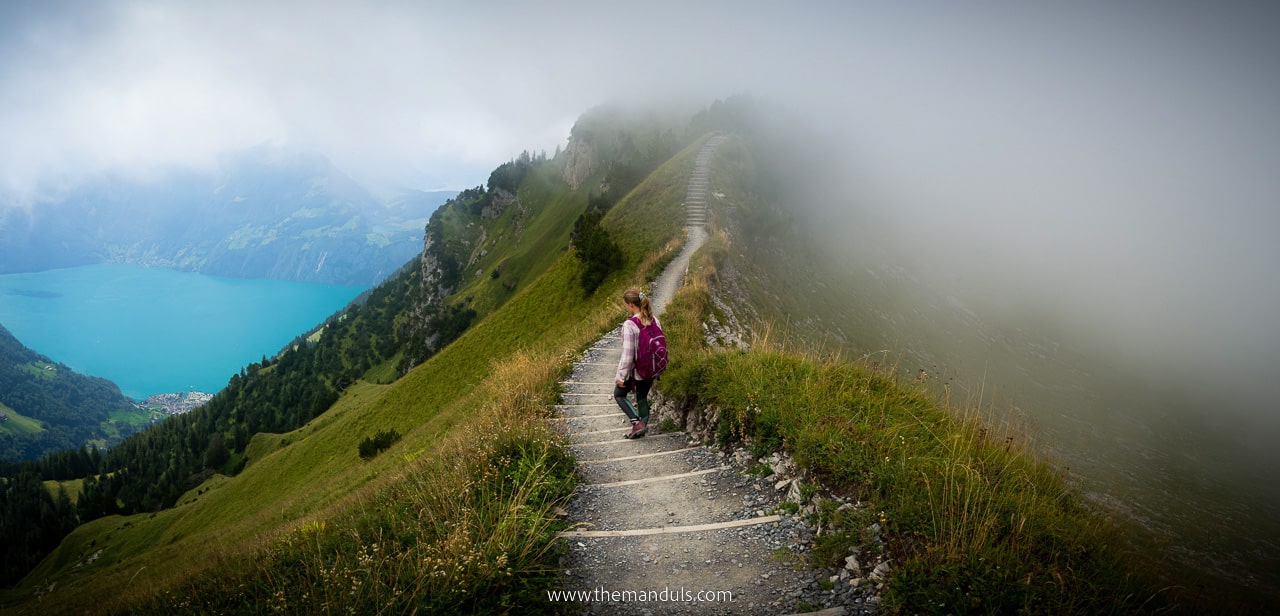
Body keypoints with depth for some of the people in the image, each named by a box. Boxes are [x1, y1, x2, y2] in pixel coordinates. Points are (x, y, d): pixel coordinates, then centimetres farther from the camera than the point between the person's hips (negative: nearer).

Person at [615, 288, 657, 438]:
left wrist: (621, 375, -13)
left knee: (619, 394, 18)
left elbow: (627, 353, -23)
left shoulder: (629, 325, -25)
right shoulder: (654, 320, -4)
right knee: (642, 397, 23)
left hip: (634, 369, -6)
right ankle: (643, 426, 31)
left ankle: (637, 422, 4)